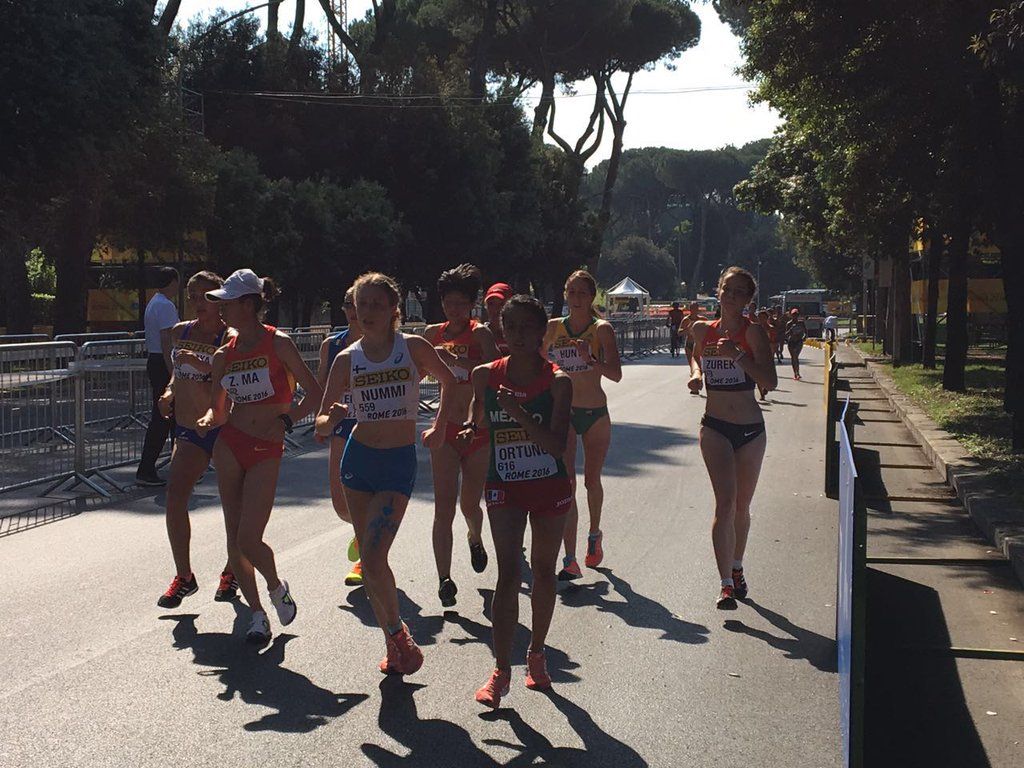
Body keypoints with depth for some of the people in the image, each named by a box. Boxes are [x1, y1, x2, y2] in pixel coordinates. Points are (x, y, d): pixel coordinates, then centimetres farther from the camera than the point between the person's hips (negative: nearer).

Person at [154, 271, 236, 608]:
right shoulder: (180, 332, 9)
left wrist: (205, 367, -28)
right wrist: (170, 392, 4)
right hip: (188, 428, 5)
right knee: (175, 495, -10)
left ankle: (232, 571, 26)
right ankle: (183, 576, 1)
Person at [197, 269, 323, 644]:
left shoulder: (277, 343, -7)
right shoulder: (224, 355, 6)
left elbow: (314, 392, -6)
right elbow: (219, 409, 11)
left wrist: (285, 421, -13)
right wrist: (208, 420, -9)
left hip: (266, 451, -5)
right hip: (229, 445, 5)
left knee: (249, 539, -11)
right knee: (234, 538, 5)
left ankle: (277, 588, 20)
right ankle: (257, 614, 20)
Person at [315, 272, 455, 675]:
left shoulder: (414, 347, -3)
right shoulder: (346, 359, 2)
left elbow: (448, 380, 16)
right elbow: (321, 422, 4)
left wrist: (439, 427, 12)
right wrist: (331, 420, -18)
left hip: (400, 462, -3)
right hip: (358, 458, 3)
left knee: (373, 561, -14)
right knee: (370, 561, 7)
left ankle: (397, 630, 11)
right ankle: (394, 642, 22)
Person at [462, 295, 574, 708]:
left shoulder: (557, 381, -12)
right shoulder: (486, 376, -4)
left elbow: (558, 446, -20)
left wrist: (518, 411, -29)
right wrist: (471, 432, -8)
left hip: (550, 486, 0)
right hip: (505, 486, 0)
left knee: (543, 571, 13)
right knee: (509, 573, -10)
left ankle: (536, 654, 31)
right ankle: (501, 670, -6)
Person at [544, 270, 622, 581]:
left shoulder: (602, 329, -5)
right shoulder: (554, 327, 2)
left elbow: (616, 374, -13)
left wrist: (590, 359, -29)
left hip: (595, 413, 0)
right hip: (563, 413, 1)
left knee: (592, 481, 13)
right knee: (566, 483, -12)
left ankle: (594, 535, 43)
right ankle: (570, 560, -14)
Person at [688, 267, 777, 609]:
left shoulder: (753, 331, -7)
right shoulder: (703, 330, 3)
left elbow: (770, 382, -16)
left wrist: (737, 355, -26)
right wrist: (696, 373, 4)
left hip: (750, 428, 0)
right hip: (715, 427, 1)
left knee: (742, 507, 13)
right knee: (725, 503, -13)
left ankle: (736, 568, 35)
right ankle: (726, 584, -14)